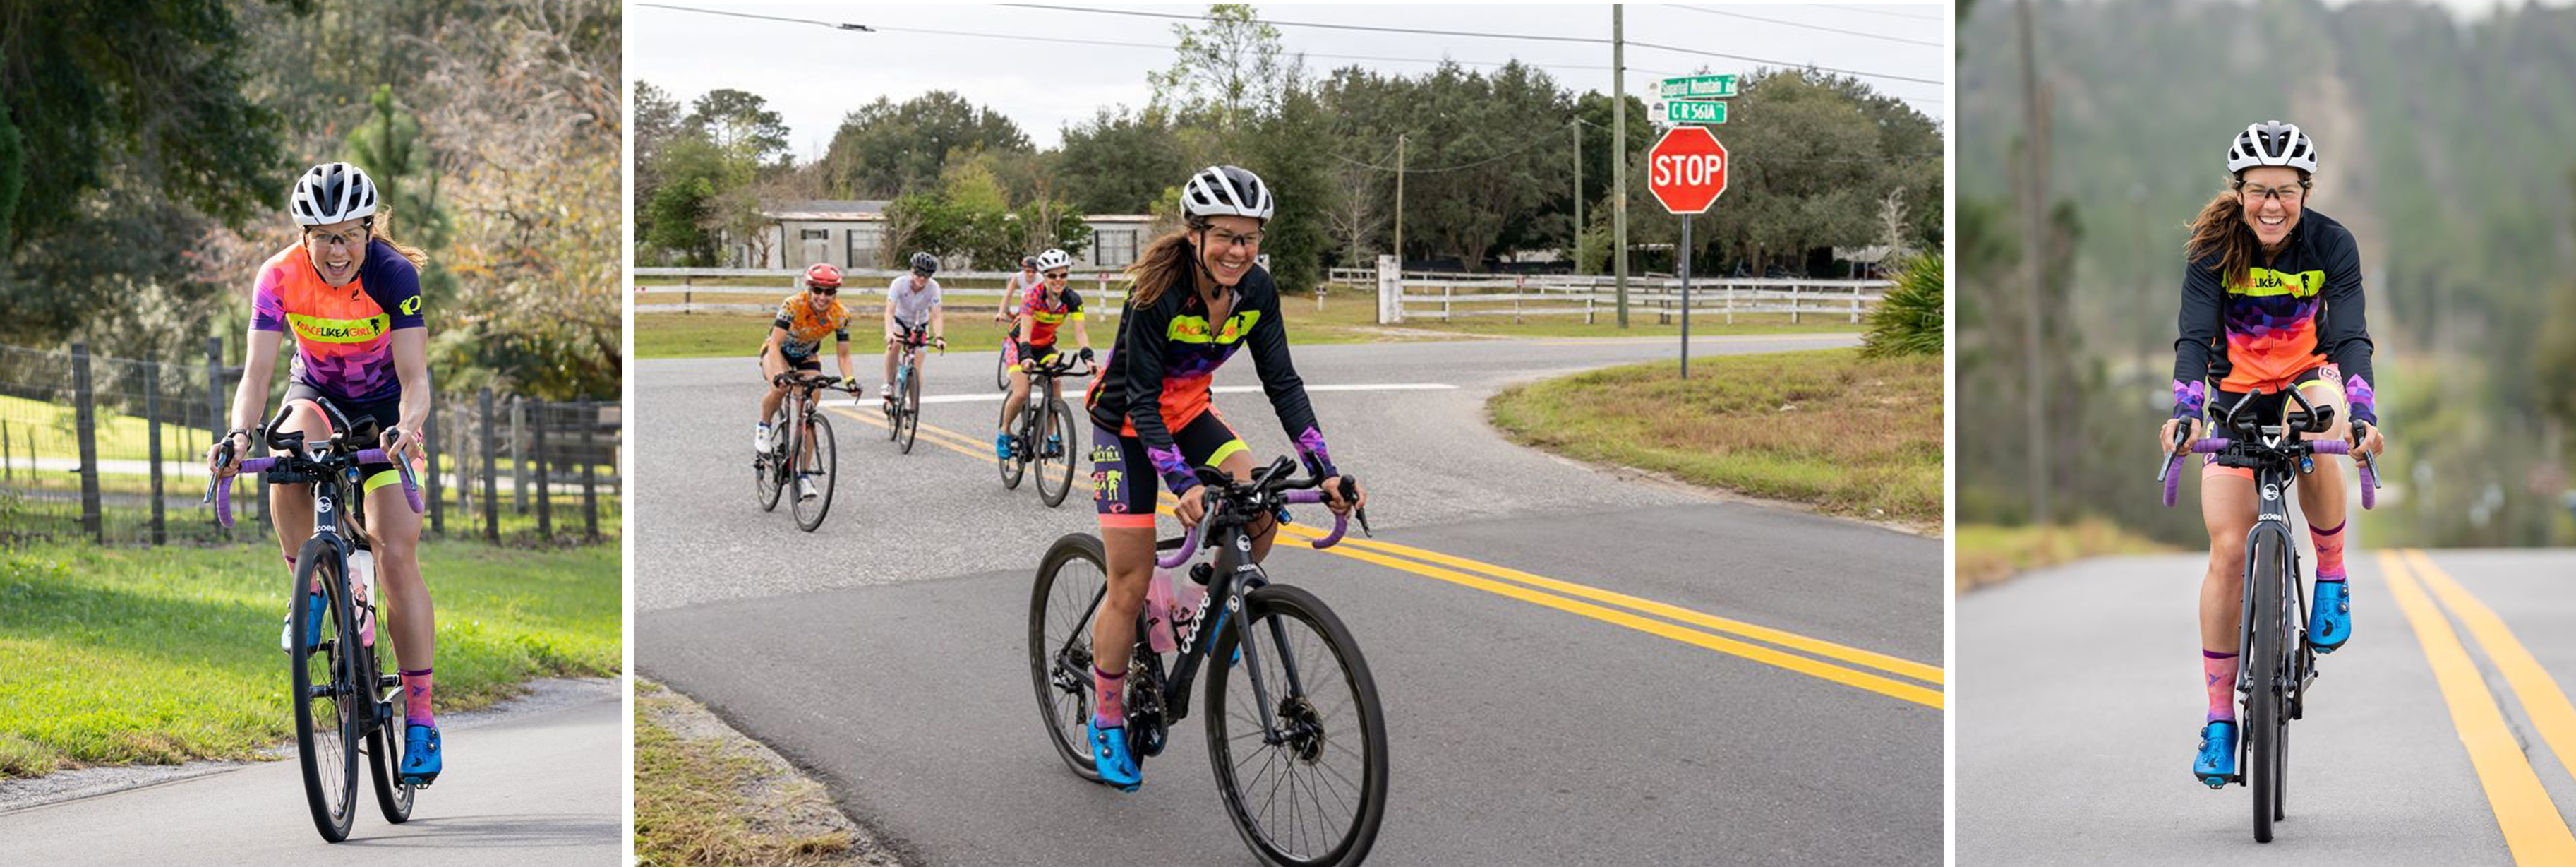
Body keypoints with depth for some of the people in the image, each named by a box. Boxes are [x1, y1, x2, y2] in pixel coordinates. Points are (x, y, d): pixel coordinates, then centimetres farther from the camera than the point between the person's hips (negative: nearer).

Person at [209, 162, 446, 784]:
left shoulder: (394, 274, -28)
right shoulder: (281, 276, -23)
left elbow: (414, 378, -32)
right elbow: (257, 371, -28)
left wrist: (407, 428, -53)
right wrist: (241, 434, -47)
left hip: (385, 401, -2)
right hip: (317, 393, 2)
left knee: (396, 552, -14)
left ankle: (420, 719, -9)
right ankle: (310, 589, -10)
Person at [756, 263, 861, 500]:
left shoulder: (841, 315, -23)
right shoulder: (793, 305, -34)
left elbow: (843, 354, -16)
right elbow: (775, 345, -37)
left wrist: (849, 379, -35)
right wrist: (779, 374, -53)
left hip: (808, 357, 3)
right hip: (779, 352, -3)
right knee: (780, 389, -35)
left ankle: (803, 475, -2)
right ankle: (763, 427, -5)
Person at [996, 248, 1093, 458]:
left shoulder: (1072, 299, -18)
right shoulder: (1034, 294, -29)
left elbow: (1080, 331, -24)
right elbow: (1025, 330, -38)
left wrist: (1087, 357, -42)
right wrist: (1026, 356, -55)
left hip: (1045, 346, 3)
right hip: (1020, 344, -3)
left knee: (1055, 385, -22)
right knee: (1021, 394, -19)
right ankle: (1004, 433, 6)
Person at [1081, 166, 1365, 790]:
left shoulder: (1256, 289, -15)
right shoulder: (1158, 294, -30)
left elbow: (1282, 382, -12)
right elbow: (1141, 399, -29)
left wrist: (1324, 471, -22)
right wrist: (1183, 485, -41)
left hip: (1188, 413, 5)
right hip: (1125, 425, -5)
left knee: (1258, 513, -22)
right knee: (1131, 585, -5)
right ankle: (1107, 722, 12)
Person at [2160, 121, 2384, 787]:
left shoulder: (2331, 244, -18)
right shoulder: (2214, 247, -19)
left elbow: (2350, 336, -27)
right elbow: (2194, 336, -29)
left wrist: (2363, 415, -44)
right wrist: (2183, 413, -46)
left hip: (2308, 376, 0)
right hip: (2236, 390, 0)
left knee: (2316, 440, -37)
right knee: (2228, 550, -10)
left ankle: (2332, 579, -11)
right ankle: (2219, 719, -1)